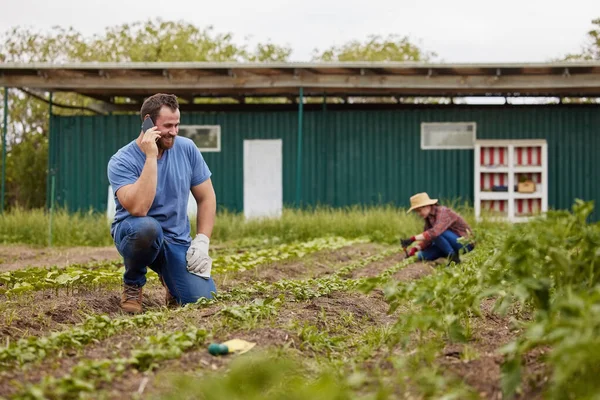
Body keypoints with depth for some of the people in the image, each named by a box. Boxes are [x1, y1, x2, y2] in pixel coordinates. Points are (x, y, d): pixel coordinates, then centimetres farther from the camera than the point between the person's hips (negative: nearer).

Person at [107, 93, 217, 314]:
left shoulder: (186, 149, -5)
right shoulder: (122, 161, -17)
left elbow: (206, 198, 4)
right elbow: (138, 209, -33)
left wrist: (202, 241, -7)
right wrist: (151, 157, -32)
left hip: (177, 240, 4)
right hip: (135, 232, -4)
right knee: (148, 226, -40)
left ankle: (167, 277, 21)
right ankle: (132, 284, -7)